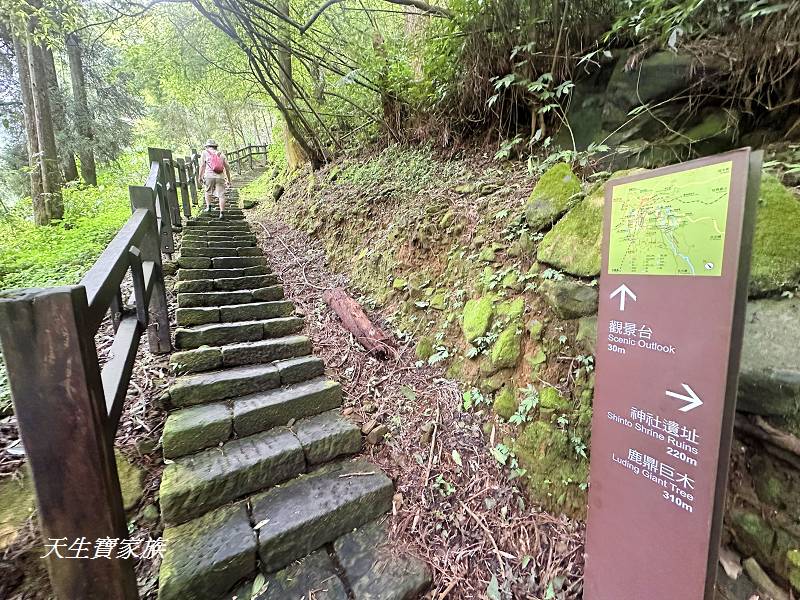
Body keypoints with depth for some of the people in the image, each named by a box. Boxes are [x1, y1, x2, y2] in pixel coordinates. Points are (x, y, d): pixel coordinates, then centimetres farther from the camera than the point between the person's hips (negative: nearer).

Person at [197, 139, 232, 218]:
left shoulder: (205, 152, 12)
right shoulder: (221, 154, 19)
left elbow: (202, 165, 2)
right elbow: (227, 167, 14)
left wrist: (200, 176, 3)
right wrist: (229, 179, 18)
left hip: (209, 175, -1)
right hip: (220, 176, 1)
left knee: (208, 191, 22)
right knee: (221, 195, -2)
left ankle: (208, 207, 15)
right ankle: (221, 213, -9)